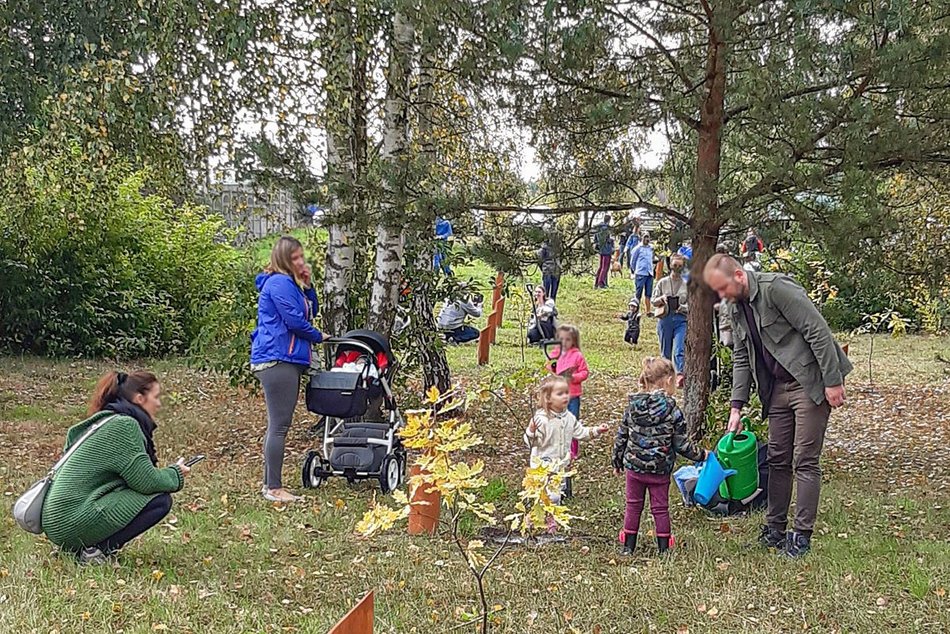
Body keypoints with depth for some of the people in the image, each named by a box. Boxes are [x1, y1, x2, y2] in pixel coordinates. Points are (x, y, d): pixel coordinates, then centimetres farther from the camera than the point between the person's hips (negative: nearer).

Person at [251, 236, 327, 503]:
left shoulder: (291, 283, 20)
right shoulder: (280, 283, -12)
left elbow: (311, 311, 22)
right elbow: (295, 321, -16)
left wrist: (308, 285, 8)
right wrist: (318, 337, -1)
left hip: (285, 361, 11)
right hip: (277, 360, -11)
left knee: (278, 425, 13)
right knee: (279, 425, -10)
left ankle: (270, 484, 18)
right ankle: (274, 488, -8)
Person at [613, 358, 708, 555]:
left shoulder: (632, 407, -4)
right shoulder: (672, 411, -13)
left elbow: (621, 437, 2)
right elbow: (681, 444, -9)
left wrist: (617, 461, 15)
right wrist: (701, 455, 7)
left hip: (634, 466, 2)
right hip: (660, 470, -2)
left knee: (633, 506, 14)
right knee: (660, 508, 10)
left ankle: (628, 546, 20)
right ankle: (664, 548, 18)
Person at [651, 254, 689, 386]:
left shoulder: (687, 285, 7)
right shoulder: (662, 283, 7)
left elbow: (691, 304, 12)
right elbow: (653, 301, 10)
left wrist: (685, 308, -9)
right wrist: (661, 298, -11)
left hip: (681, 319, -1)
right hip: (665, 319, 1)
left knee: (679, 349, -18)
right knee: (666, 351, 7)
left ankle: (680, 374, -28)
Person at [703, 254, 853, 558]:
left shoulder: (775, 288, -20)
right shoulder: (735, 308, 6)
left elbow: (818, 332, -21)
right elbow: (741, 357, 12)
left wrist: (833, 382, -20)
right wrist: (736, 407, 5)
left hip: (811, 382, -8)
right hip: (777, 387, 8)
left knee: (805, 460, -4)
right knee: (777, 458, 11)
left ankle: (802, 534, 3)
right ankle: (775, 527, 20)